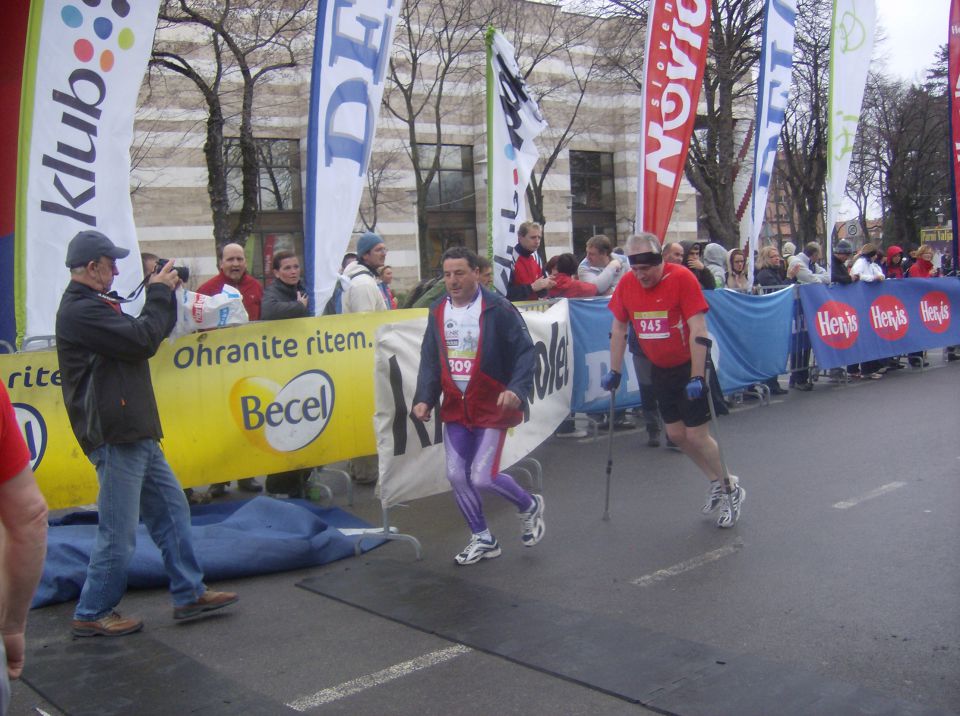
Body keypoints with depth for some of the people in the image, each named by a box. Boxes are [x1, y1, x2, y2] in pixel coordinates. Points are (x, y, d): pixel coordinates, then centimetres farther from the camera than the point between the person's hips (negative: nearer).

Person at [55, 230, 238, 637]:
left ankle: (189, 594, 22)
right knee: (119, 533, -2)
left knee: (172, 510, 14)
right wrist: (159, 293, -8)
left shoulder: (94, 305, 18)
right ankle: (91, 614, 12)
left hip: (136, 434, 11)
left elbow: (154, 331, 20)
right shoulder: (79, 311, -16)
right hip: (115, 437, -11)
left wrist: (166, 294, 8)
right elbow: (143, 340, -21)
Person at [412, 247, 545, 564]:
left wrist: (516, 389, -26)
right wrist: (424, 398, -2)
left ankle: (529, 506, 24)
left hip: (492, 408, -6)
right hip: (455, 408, 6)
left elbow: (525, 351, -12)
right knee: (456, 475, 4)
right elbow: (430, 359, 9)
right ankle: (483, 540, 25)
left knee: (482, 477, -8)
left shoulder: (498, 309, -13)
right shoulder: (438, 311, 4)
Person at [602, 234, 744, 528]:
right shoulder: (627, 284, -4)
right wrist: (614, 371, 6)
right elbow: (618, 329, 6)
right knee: (676, 434, 10)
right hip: (660, 369, 6)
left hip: (689, 366, -6)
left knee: (697, 436, -4)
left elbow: (698, 330, -22)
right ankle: (716, 482, 31)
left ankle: (732, 490, 18)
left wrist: (697, 377, -25)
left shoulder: (682, 278, -20)